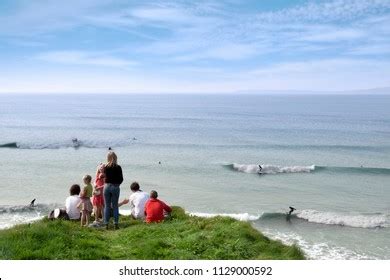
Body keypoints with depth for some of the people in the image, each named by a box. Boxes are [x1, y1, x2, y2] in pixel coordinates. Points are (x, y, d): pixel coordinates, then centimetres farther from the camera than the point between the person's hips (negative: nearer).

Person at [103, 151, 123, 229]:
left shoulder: (105, 167, -4)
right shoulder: (118, 167, -8)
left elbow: (105, 176, 7)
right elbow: (121, 179, -2)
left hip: (107, 186, 1)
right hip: (115, 187, -1)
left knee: (107, 206, 9)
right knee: (115, 206, 6)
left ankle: (106, 224, 9)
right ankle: (116, 224, 5)